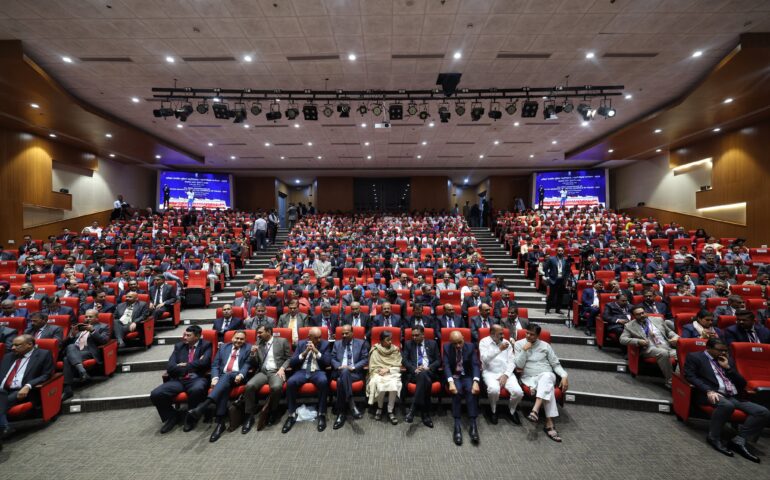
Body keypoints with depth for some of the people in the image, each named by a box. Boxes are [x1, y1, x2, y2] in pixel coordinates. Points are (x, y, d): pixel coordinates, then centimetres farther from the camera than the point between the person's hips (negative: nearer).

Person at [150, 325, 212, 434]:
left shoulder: (206, 345, 4)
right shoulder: (179, 346, 16)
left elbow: (203, 362, -13)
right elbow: (170, 367, 5)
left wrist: (185, 366, -2)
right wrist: (192, 366, -7)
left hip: (197, 379, -5)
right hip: (178, 380, 5)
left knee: (196, 390, -37)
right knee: (155, 394, -18)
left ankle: (191, 418, -6)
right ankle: (172, 416, 10)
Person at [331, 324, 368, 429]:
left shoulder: (361, 343, 11)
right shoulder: (337, 344, 20)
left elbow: (365, 359, 3)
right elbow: (332, 359, 12)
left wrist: (353, 367, -12)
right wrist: (339, 366, -10)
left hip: (355, 372, -2)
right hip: (339, 372, 2)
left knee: (341, 381, -35)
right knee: (342, 376, -36)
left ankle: (341, 413, -32)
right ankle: (352, 404, -37)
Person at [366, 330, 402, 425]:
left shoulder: (396, 350, 6)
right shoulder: (375, 351, 1)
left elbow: (398, 367, 3)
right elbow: (373, 368, 0)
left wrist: (388, 369, -13)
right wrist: (381, 370, -17)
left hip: (392, 373, 1)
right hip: (379, 374, -1)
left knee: (394, 385, -32)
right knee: (380, 386, -33)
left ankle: (390, 411, -15)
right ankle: (379, 407, -4)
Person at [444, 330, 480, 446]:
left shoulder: (470, 346, -4)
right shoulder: (446, 347, -5)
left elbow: (475, 365, -11)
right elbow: (446, 366, -14)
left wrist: (475, 381, -28)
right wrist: (450, 382, -30)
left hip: (467, 376, 1)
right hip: (453, 376, -1)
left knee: (472, 390, -30)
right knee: (457, 391, -31)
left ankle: (473, 424, -31)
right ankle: (457, 425, -30)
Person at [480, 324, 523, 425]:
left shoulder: (507, 343, 11)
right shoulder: (484, 342, -2)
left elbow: (511, 362, 6)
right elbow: (484, 359, -16)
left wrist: (505, 375, -10)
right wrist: (499, 349, -22)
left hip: (506, 373, 4)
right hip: (490, 373, -4)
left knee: (518, 392, -22)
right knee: (494, 390, -34)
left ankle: (512, 410, 13)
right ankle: (493, 410, 0)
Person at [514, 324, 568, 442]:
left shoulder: (545, 345, 9)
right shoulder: (518, 344, 4)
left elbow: (556, 363, 10)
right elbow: (518, 365, -1)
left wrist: (564, 376, -7)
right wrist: (524, 350, -12)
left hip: (547, 375, 1)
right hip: (529, 378, -1)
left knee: (546, 378, -37)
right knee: (548, 388, -33)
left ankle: (535, 410, -48)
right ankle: (549, 424, -34)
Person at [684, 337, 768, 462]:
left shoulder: (727, 360, 24)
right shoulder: (695, 357, 5)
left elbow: (742, 383, 19)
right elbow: (690, 376, -7)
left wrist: (728, 367, 5)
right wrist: (709, 391, -19)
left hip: (734, 397, 7)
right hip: (713, 394, -7)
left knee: (763, 412, -16)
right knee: (727, 405, -37)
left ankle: (738, 441, -11)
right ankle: (714, 437, -16)